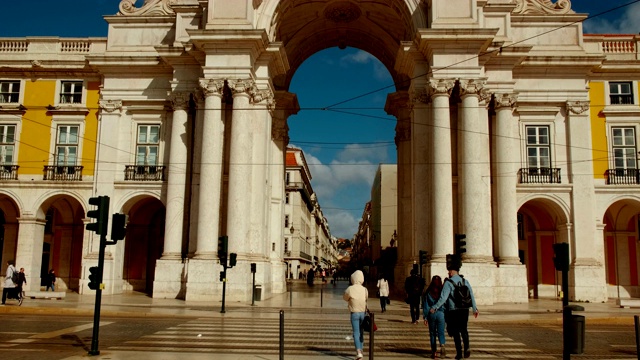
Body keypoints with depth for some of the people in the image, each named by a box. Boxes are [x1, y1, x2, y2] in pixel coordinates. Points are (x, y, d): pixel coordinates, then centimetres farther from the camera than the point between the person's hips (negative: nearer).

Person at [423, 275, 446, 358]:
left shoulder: (428, 292, -1)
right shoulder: (443, 292, -3)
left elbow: (425, 305, 0)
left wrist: (425, 317, 5)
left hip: (431, 314, 1)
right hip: (441, 313, 0)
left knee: (432, 333, 11)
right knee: (441, 332, 5)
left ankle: (434, 351, 11)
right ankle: (442, 346, -21)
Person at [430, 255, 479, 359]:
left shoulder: (448, 283, -11)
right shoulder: (465, 281, 5)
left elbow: (443, 298, -17)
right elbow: (471, 296, 9)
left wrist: (434, 308, -9)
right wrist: (475, 309, 19)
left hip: (453, 312, -4)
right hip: (464, 310, 4)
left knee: (456, 332, 7)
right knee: (464, 330, 20)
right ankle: (466, 348, 4)